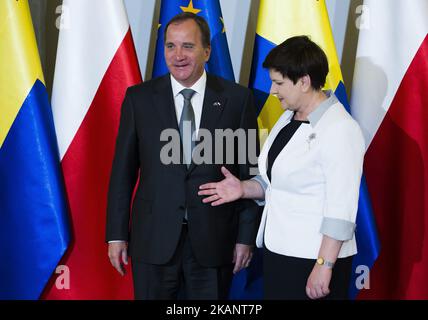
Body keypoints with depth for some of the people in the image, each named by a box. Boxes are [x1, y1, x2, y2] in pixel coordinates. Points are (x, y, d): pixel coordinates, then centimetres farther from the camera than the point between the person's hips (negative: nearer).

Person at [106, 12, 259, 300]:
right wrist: (117, 234, 1)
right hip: (154, 238, 1)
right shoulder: (139, 98, 0)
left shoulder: (237, 99, -2)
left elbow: (249, 171, 0)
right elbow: (123, 171, 2)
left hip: (214, 239, 0)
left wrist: (247, 236, -1)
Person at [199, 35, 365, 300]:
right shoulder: (288, 118, 11)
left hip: (313, 258, -8)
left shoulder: (341, 129, -16)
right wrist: (244, 188, 1)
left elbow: (341, 209, -19)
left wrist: (324, 266, -22)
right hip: (277, 250, 8)